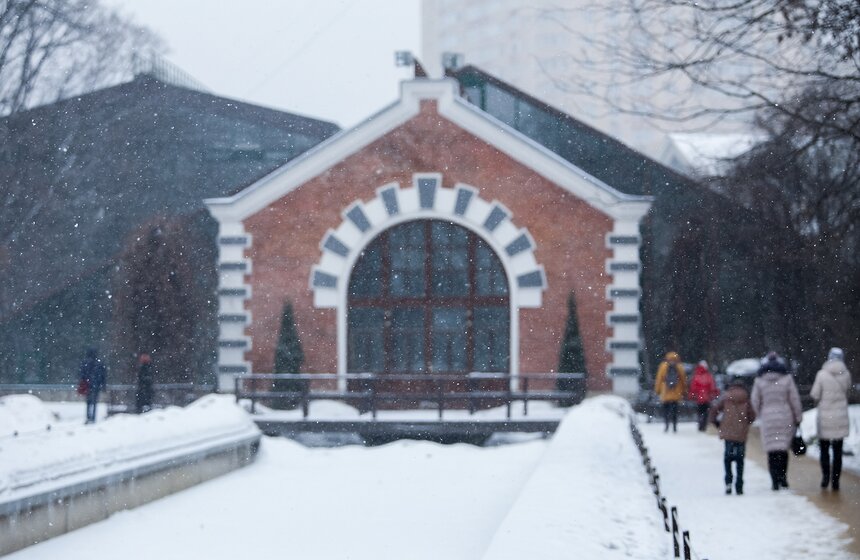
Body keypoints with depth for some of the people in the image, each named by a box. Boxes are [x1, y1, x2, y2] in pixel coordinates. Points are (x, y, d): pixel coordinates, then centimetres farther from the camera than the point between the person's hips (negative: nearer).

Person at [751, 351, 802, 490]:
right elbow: (795, 399, -2)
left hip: (767, 418, 0)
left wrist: (760, 416, 16)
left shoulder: (759, 381, -2)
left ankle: (775, 481, -1)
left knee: (772, 451, 3)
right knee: (783, 450, 11)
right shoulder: (787, 379, -3)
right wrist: (797, 418, 7)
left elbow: (755, 402, 0)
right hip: (785, 417, 0)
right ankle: (783, 479, 11)